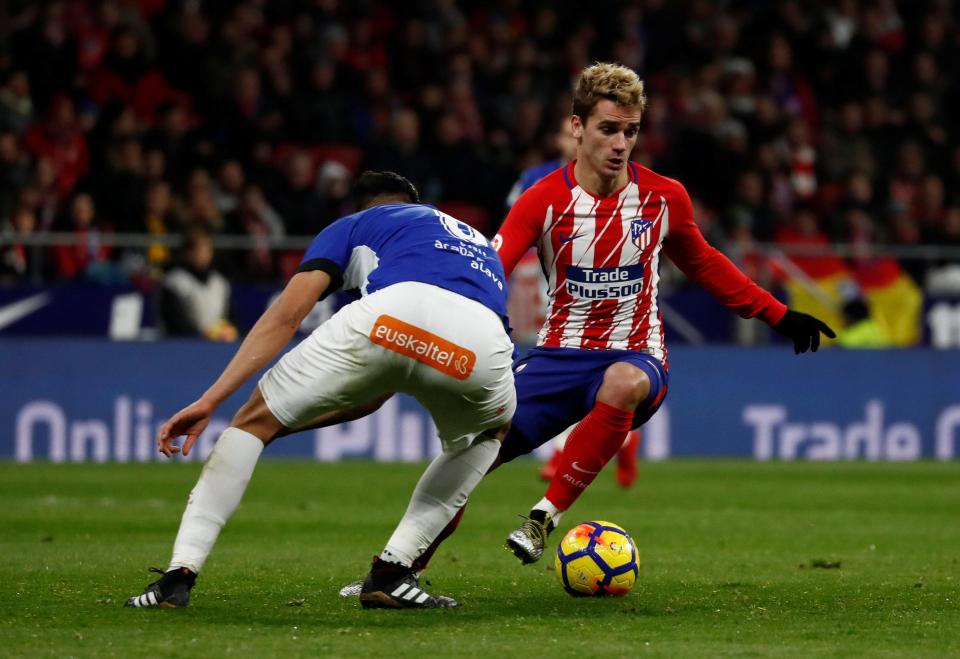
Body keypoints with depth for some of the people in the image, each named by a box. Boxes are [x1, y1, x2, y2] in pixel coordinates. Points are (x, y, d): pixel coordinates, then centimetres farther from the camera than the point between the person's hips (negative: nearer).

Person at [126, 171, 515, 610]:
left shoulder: (354, 226, 34)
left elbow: (286, 314, 16)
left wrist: (210, 400, 13)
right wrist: (291, 423, 49)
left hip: (390, 314, -3)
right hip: (482, 340, 3)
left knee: (256, 420, 20)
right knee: (491, 431, 39)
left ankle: (179, 576, 10)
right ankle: (392, 572, 23)